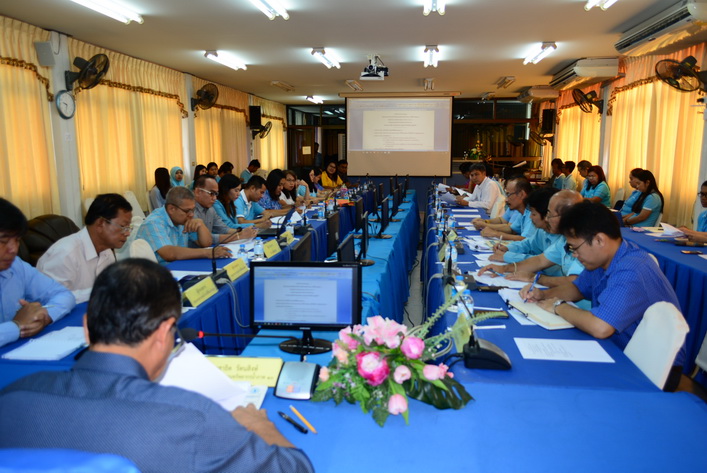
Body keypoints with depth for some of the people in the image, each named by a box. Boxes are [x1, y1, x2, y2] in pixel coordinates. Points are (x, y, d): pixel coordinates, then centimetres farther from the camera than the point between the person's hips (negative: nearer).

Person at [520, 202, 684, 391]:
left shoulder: (630, 273, -30)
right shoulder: (604, 258, 1)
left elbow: (600, 327, -40)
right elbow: (577, 288, 18)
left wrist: (558, 306, -21)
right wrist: (543, 295, -2)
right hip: (621, 350, 8)